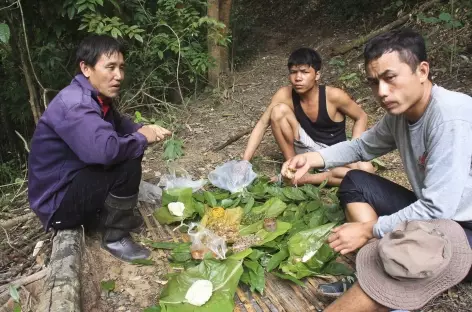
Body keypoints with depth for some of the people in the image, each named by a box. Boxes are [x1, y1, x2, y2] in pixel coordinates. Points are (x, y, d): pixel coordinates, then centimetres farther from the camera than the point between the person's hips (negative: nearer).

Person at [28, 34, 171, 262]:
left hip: (76, 180, 10)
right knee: (128, 164, -26)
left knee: (130, 148, 9)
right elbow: (105, 149, -43)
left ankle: (111, 214, 15)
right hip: (58, 202, -9)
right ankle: (115, 236, -8)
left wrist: (144, 130, -6)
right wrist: (142, 138, -23)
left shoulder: (95, 97, 2)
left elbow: (119, 125, 17)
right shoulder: (74, 104, -27)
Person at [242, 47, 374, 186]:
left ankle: (303, 179, -22)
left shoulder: (333, 95, -22)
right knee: (279, 110, -22)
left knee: (366, 170, -32)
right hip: (306, 149, 1)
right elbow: (262, 124, -15)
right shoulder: (285, 94, -17)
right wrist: (244, 162, -23)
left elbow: (361, 117, -6)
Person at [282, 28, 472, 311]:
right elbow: (362, 146, 13)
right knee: (355, 183, 2)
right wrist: (313, 158, -5)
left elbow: (438, 211, -29)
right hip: (433, 212, 9)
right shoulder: (399, 112, -2)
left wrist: (369, 230, -19)